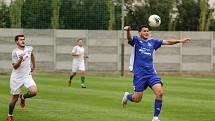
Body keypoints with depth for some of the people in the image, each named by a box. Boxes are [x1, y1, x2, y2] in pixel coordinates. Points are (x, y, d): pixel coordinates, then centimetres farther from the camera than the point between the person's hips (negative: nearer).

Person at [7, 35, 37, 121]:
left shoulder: (29, 49, -1)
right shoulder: (15, 52, -14)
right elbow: (15, 66, -19)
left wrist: (33, 66, 30)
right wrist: (20, 59, -35)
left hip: (27, 76, 3)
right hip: (16, 78, -3)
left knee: (33, 92, -23)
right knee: (15, 99, 4)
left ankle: (23, 97, 11)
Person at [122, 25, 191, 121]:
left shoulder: (153, 41, 15)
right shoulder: (136, 40, 2)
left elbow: (167, 42, 16)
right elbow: (129, 38, -19)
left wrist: (180, 41, 4)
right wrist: (128, 31, -43)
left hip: (151, 73, 4)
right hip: (139, 74, -4)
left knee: (160, 92, -16)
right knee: (137, 99, -4)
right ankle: (127, 96, 32)